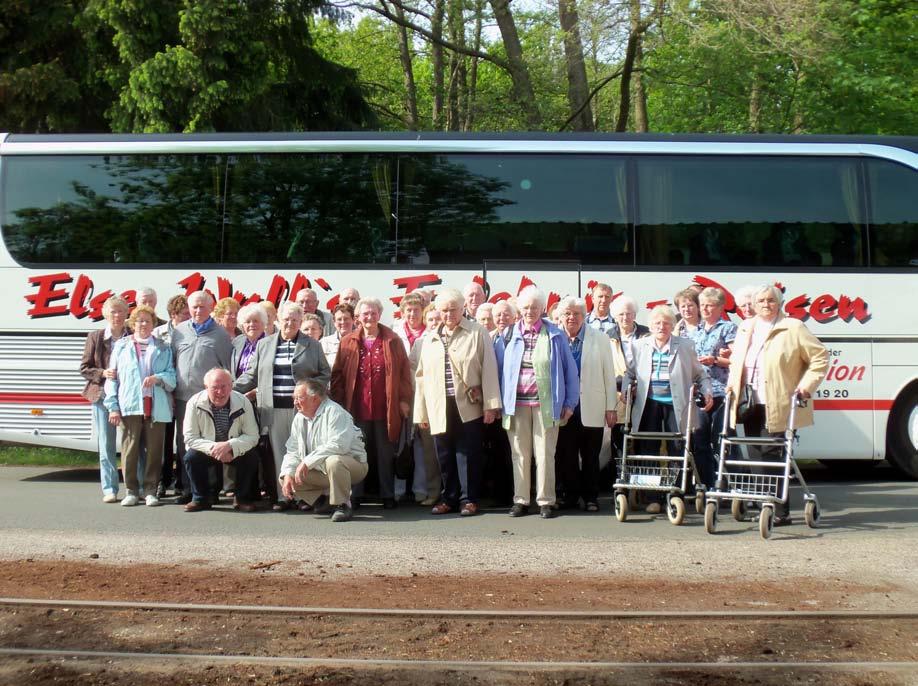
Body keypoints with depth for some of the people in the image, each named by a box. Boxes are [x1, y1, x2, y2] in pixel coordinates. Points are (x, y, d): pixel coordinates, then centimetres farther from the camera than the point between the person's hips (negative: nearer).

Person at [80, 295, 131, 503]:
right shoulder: (95, 337, 4)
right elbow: (84, 368, 6)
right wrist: (102, 373, -12)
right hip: (103, 396, 0)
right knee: (106, 445, 3)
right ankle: (109, 489, 8)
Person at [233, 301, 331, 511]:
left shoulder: (312, 345, 7)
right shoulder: (264, 344, 14)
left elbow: (325, 374, 8)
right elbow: (252, 375, 16)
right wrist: (230, 389, 7)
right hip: (275, 409, 2)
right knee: (279, 453, 2)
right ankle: (284, 496, 7)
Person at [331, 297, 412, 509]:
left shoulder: (392, 341, 5)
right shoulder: (348, 342, 6)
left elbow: (404, 371, 5)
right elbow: (337, 374, 6)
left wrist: (404, 399, -1)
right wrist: (338, 402, -1)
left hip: (385, 409, 0)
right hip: (357, 409, 1)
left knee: (385, 454, 6)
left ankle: (388, 495, 13)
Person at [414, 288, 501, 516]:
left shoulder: (477, 334, 1)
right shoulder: (430, 340, 14)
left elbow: (488, 370, -3)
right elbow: (422, 376, 14)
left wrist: (491, 405, -9)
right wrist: (421, 412, 10)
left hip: (468, 407, -4)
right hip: (439, 409, 4)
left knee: (467, 455, 0)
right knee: (445, 456, 8)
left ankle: (468, 499, 9)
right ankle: (449, 498, 19)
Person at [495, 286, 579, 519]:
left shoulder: (555, 336, 3)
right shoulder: (509, 336, 6)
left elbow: (570, 370, 5)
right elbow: (500, 369, 9)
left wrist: (569, 403, 1)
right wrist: (498, 402, 2)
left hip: (545, 403, -1)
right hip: (516, 403, 1)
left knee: (545, 454, 0)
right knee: (519, 454, 4)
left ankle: (545, 501, 7)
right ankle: (520, 501, 11)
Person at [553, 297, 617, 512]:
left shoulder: (600, 339, 3)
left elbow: (609, 375, 4)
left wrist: (611, 407, 1)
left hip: (591, 408, 0)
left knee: (590, 456, 6)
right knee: (566, 455, 5)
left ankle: (590, 497, 16)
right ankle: (570, 495, 18)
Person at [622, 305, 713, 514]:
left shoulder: (685, 346, 6)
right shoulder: (640, 346, 10)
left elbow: (700, 374, 10)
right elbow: (630, 373, 17)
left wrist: (706, 392, -5)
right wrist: (625, 390, 0)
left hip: (675, 404, -1)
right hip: (649, 404, 1)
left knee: (677, 450, -1)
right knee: (648, 451, 1)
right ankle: (652, 497, 8)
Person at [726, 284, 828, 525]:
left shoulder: (793, 328, -2)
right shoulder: (745, 329, 16)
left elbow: (820, 356, -1)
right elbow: (735, 361, 28)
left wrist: (806, 385, -8)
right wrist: (732, 383, 11)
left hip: (778, 407, -6)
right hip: (751, 405, 6)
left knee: (772, 457, -10)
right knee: (757, 457, 6)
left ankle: (780, 512, -3)